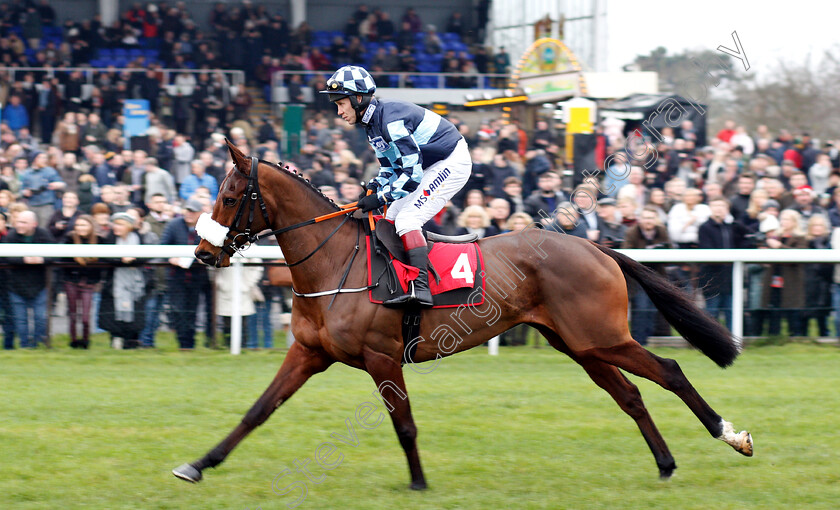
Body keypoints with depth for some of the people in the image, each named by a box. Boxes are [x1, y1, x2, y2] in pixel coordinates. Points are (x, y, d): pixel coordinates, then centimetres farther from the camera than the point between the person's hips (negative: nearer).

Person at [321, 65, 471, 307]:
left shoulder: (391, 121, -27)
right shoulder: (372, 123, 5)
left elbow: (412, 174, -29)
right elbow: (390, 168, 13)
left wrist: (381, 197, -24)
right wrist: (374, 188, -6)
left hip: (452, 163, -11)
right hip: (430, 166, 11)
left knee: (407, 219, -21)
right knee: (391, 219, 10)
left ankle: (420, 288, -30)